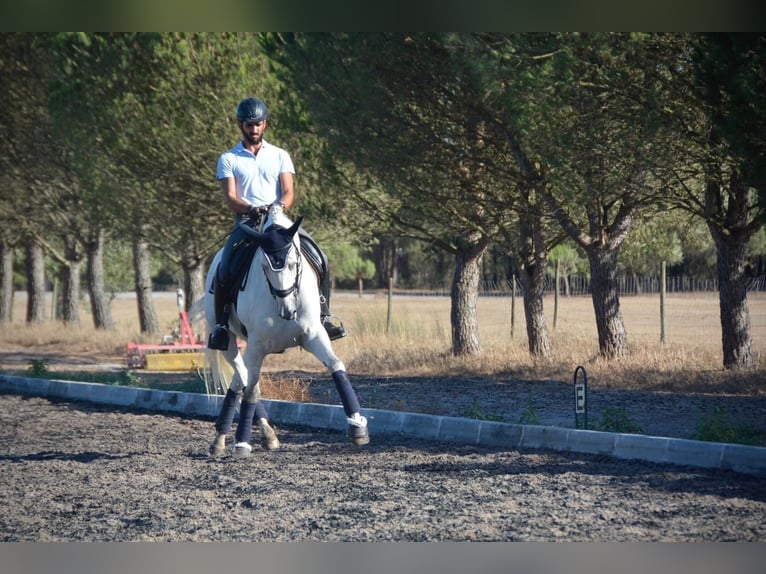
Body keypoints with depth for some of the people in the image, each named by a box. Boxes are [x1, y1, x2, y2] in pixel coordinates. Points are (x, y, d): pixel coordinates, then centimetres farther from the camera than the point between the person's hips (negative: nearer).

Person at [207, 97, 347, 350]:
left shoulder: (280, 156, 13)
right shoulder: (228, 159, 8)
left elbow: (289, 192, 3)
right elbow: (230, 198, -3)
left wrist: (280, 206, -21)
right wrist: (251, 209, -24)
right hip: (246, 223, -2)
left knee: (319, 258, -18)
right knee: (225, 271, -24)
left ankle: (323, 315, -9)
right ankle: (220, 324, -9)